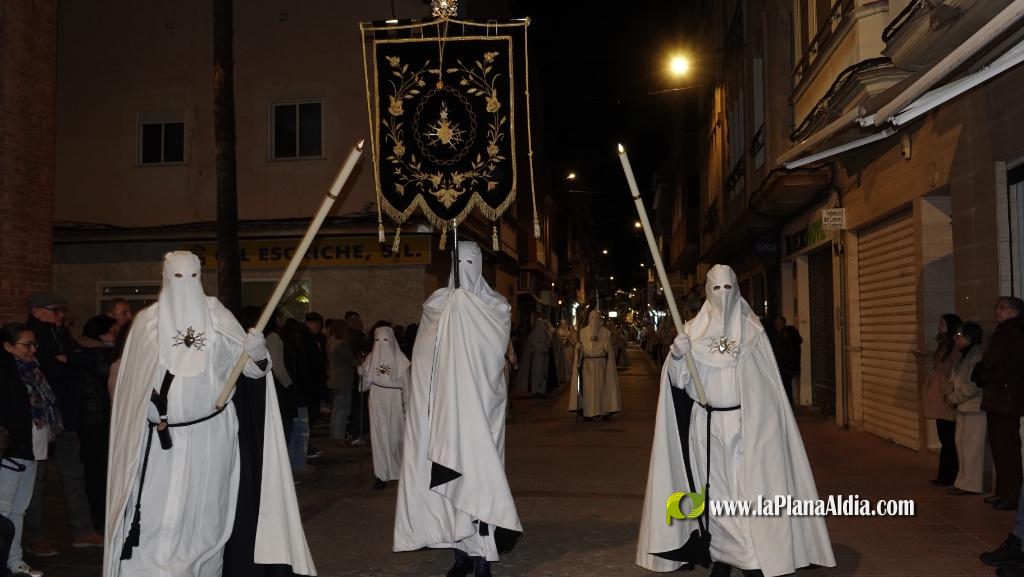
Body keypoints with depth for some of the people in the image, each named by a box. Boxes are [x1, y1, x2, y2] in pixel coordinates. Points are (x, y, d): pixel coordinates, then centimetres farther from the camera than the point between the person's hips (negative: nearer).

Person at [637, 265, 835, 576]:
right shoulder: (695, 330, 3)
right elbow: (680, 381, 0)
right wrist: (676, 355, -19)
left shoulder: (751, 329, 4)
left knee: (749, 486, -1)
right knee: (715, 490, 4)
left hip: (746, 422, 0)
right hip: (707, 424, 0)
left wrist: (769, 420, 1)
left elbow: (768, 381, 6)